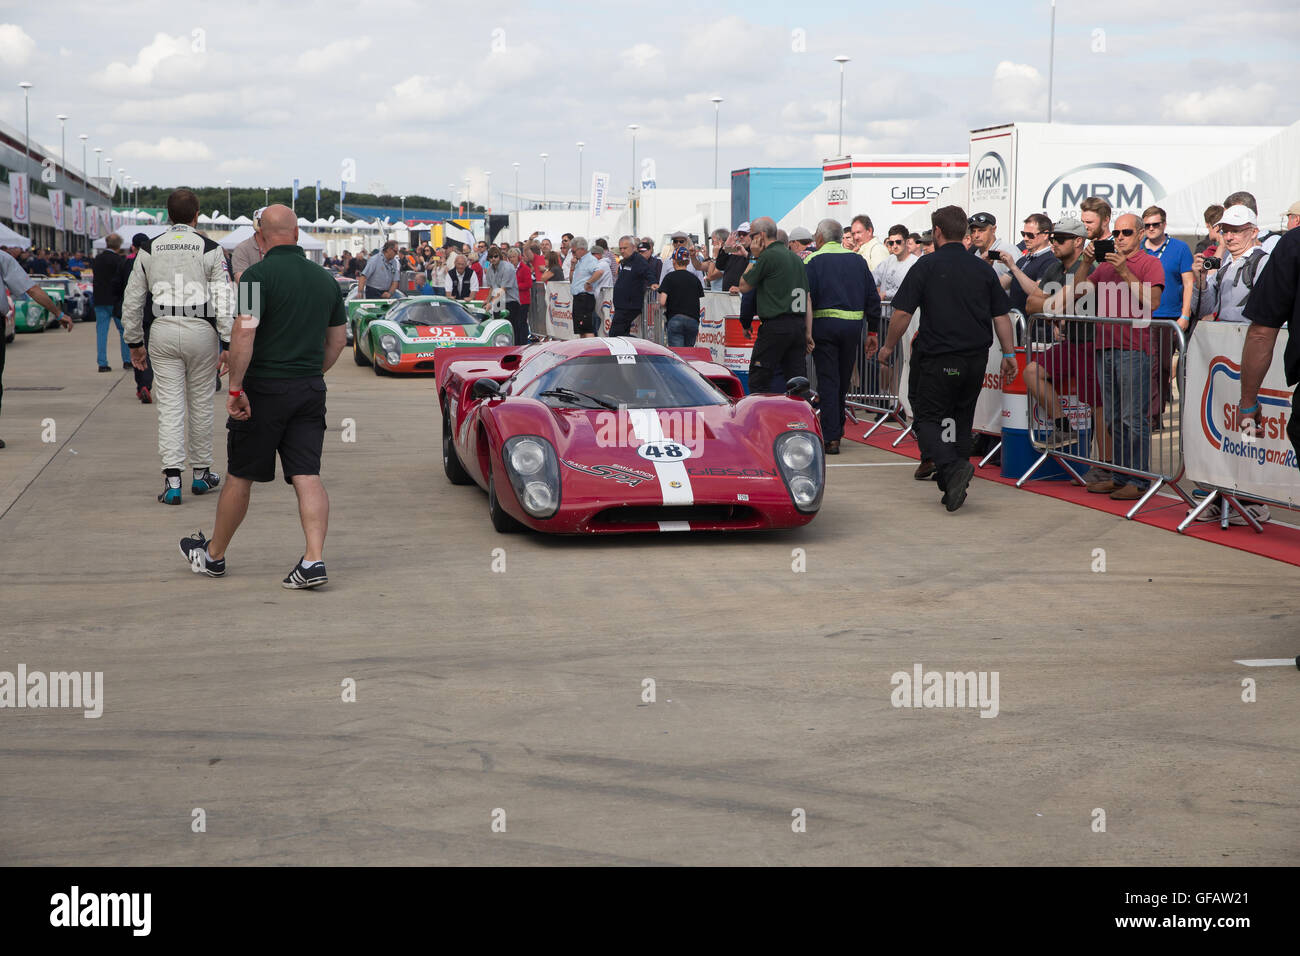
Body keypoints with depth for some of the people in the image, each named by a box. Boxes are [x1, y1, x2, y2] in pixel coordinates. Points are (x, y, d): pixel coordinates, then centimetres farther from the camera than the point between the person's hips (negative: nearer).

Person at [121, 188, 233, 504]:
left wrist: (134, 342, 16)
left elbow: (132, 300, 7)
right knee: (200, 404, 11)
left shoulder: (149, 250, 5)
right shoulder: (210, 250, -2)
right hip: (201, 331, -1)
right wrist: (228, 345, -4)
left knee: (170, 405, 0)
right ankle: (201, 473, 22)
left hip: (162, 332, 1)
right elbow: (223, 301, -7)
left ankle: (172, 478, -10)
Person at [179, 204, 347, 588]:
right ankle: (314, 559, -10)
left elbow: (244, 333, -22)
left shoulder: (258, 275, -12)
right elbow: (338, 339, 15)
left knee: (240, 476, 9)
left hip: (265, 388, -5)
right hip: (311, 391, 5)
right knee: (307, 476, 2)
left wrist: (235, 388, -19)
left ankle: (213, 555, 25)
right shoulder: (325, 278, 8)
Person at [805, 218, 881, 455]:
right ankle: (837, 429, 28)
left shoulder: (813, 261, -1)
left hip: (824, 324, -4)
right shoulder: (858, 260, 11)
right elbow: (873, 298, 10)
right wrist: (871, 331, 14)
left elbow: (806, 299, -9)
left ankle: (830, 438, -6)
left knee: (828, 382, -1)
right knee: (843, 380, 16)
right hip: (853, 326, 4)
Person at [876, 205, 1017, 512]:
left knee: (928, 418, 3)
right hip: (976, 359, 5)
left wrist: (888, 346, 6)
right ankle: (954, 487, 15)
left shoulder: (926, 266, -5)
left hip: (939, 358, -5)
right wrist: (1009, 354, 12)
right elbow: (1002, 315, 6)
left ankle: (951, 467, -22)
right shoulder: (983, 268, 7)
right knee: (961, 419, 15)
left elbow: (902, 313, -7)